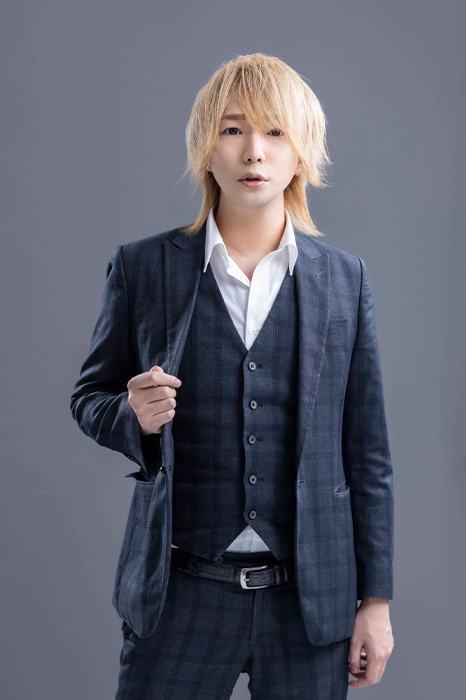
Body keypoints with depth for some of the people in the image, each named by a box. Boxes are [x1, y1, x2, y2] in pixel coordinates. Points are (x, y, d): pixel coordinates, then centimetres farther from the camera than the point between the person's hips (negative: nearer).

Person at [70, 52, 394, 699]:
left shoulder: (344, 277, 3)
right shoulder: (142, 268, 0)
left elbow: (367, 451, 5)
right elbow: (90, 397, 10)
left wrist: (376, 597, 4)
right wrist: (135, 417, -13)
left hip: (310, 597, 1)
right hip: (182, 591, -1)